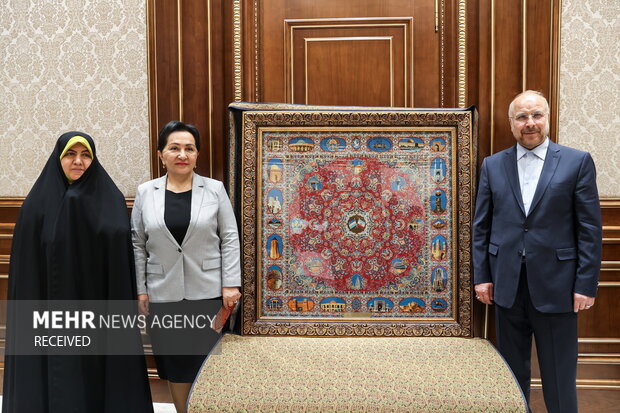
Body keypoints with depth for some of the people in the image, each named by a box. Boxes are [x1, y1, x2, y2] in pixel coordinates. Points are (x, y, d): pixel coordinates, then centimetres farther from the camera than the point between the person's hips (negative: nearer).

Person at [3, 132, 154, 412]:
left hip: (99, 310, 0)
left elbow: (123, 250, -6)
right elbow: (26, 268, 0)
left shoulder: (111, 200, 0)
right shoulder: (38, 203, 1)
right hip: (51, 311, 1)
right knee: (55, 380, 6)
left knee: (99, 376, 6)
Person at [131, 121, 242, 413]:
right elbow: (137, 244, 6)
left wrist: (231, 284, -7)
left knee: (208, 361, 8)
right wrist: (140, 289, 2)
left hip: (208, 290, -1)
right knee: (175, 361, 11)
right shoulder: (145, 192, 4)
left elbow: (230, 239, -1)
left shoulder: (215, 189, 1)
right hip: (164, 293, 1)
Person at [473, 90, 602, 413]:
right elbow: (481, 226, 7)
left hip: (555, 286, -2)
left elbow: (590, 228, -3)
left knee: (559, 378, 7)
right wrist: (481, 276, 2)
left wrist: (586, 284, -7)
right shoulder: (493, 165, 6)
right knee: (512, 371, 15)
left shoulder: (577, 162, -1)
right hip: (507, 286, 3)